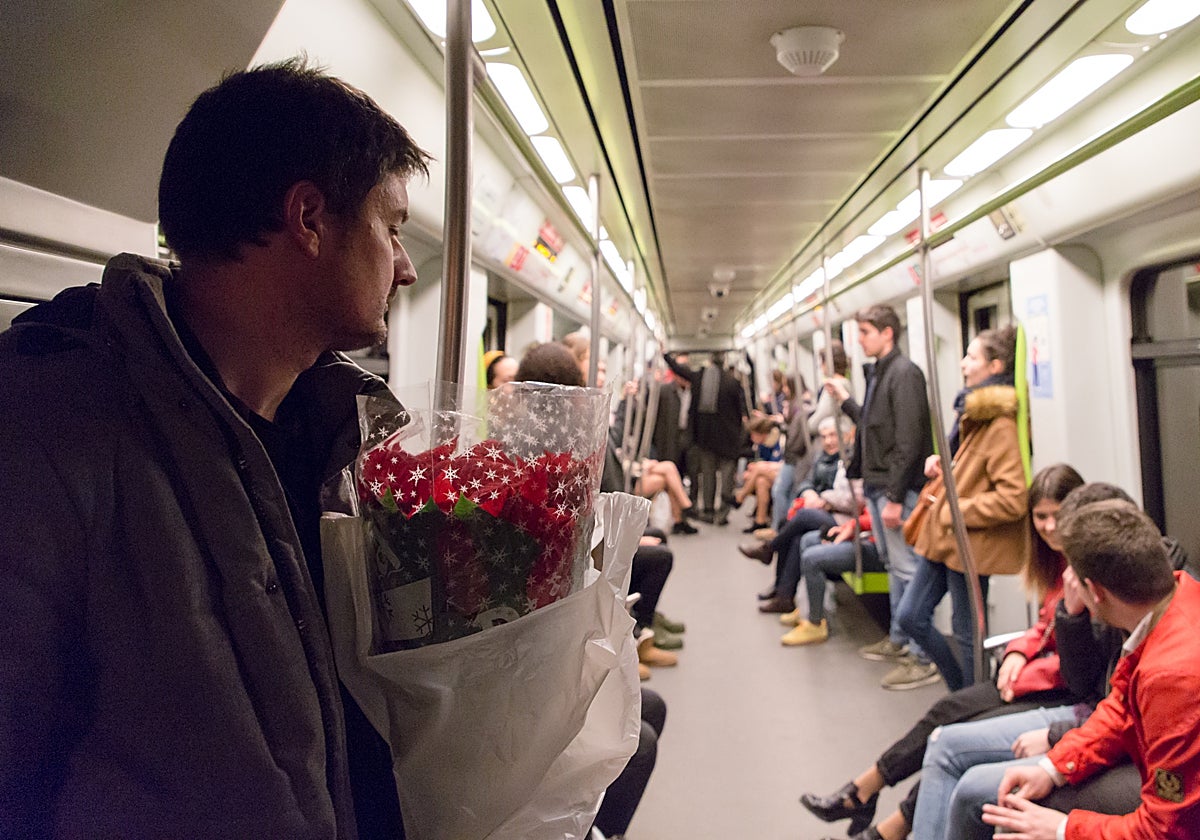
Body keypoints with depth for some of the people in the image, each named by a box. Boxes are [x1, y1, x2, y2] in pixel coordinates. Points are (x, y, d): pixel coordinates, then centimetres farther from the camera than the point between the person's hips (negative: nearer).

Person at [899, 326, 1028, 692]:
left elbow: (1013, 500, -25)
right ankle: (960, 689, 30)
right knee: (911, 615, 13)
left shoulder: (1002, 425, -18)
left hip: (969, 543, -10)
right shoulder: (972, 412, 12)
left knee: (967, 633, 5)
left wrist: (954, 512, -17)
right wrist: (942, 463, 8)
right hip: (943, 536, 10)